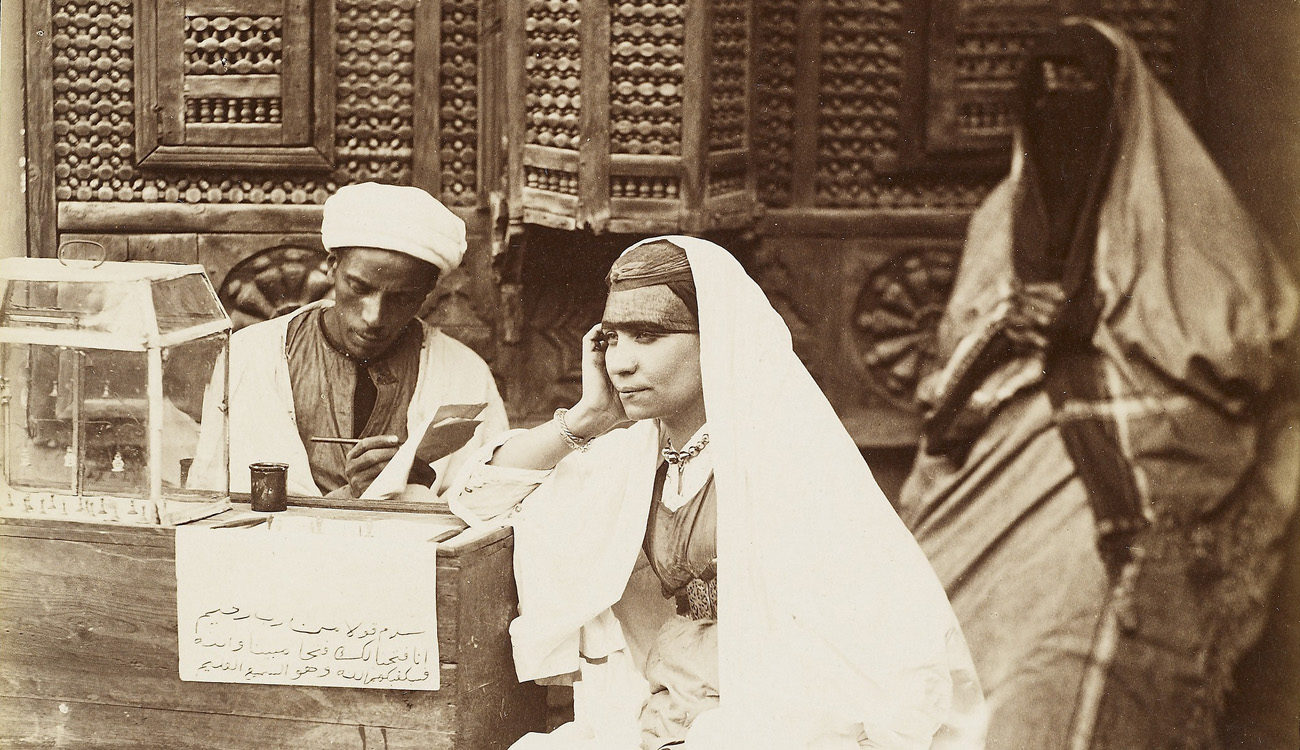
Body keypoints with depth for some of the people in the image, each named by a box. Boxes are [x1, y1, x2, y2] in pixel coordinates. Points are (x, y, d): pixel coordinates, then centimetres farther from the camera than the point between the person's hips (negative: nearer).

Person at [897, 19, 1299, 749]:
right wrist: (1008, 331, -1)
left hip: (1128, 489, -4)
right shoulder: (1004, 219, 20)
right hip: (1016, 482, 4)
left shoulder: (1182, 210, 8)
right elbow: (958, 354, 21)